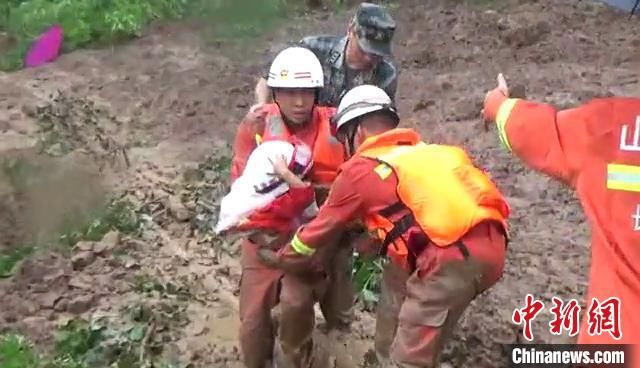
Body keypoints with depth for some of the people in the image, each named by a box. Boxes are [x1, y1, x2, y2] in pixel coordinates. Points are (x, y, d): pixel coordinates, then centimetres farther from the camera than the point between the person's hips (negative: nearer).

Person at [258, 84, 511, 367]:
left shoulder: (360, 168, 6)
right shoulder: (424, 151, 25)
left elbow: (322, 227, 17)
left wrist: (281, 259, 33)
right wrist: (369, 244, 42)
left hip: (453, 259, -8)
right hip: (491, 245, 8)